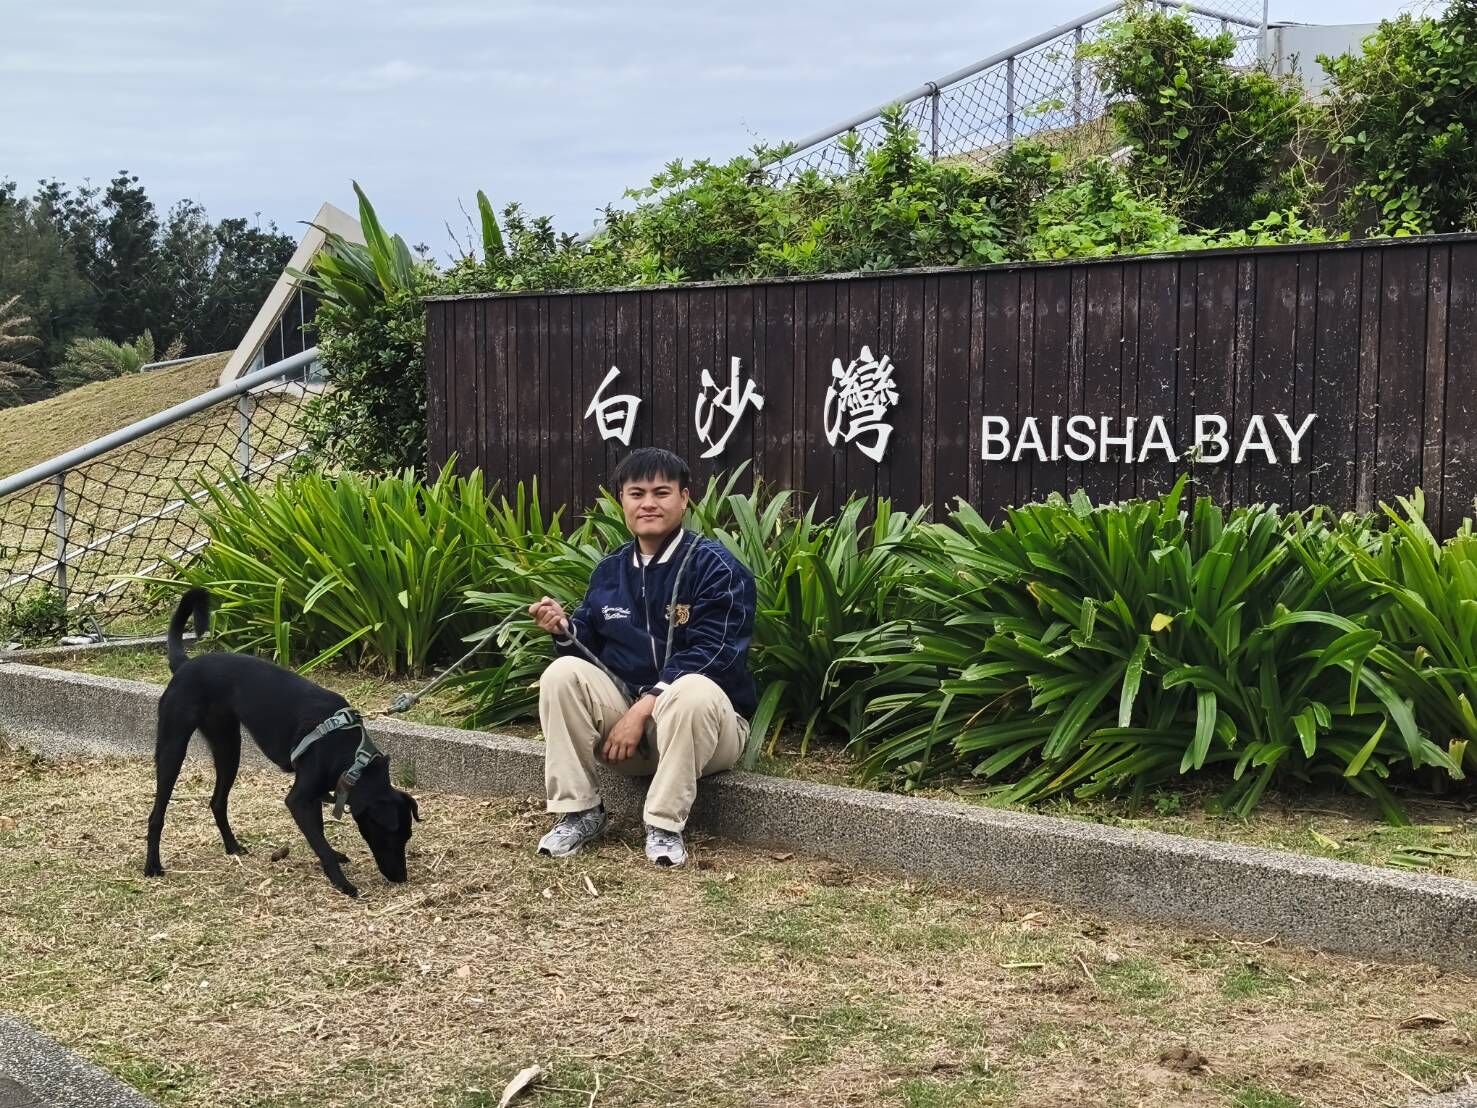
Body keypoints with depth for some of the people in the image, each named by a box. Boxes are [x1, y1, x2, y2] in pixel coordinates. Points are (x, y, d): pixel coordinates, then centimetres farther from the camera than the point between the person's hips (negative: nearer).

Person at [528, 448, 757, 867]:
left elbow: (707, 657, -20)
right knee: (563, 673, -19)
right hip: (626, 706, 5)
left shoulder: (716, 567, -11)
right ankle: (579, 813, -12)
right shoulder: (609, 571, 8)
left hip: (703, 722, -5)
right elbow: (592, 647, 12)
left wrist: (642, 710, -26)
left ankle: (665, 825, -23)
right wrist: (564, 629, -11)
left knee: (691, 691, -39)